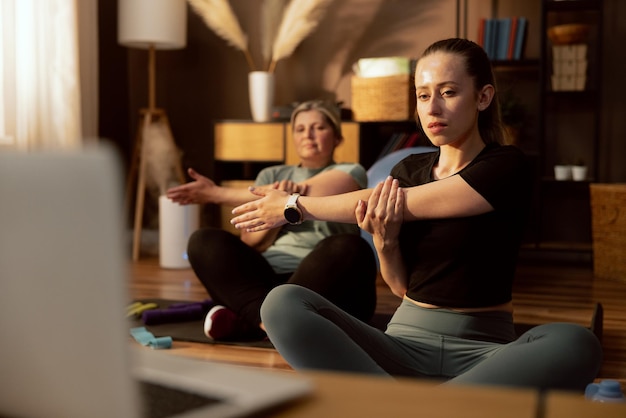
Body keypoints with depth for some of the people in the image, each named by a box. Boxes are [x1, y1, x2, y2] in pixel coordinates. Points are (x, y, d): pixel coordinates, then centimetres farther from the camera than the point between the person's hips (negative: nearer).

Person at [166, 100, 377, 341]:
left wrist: (218, 194, -2)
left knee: (350, 249, -33)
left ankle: (245, 321, -34)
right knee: (204, 241, -17)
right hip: (265, 279, 3)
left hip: (321, 285, -3)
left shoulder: (351, 173, 11)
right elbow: (251, 243, 8)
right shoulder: (272, 175, 21)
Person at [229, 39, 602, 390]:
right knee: (282, 302, -21)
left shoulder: (508, 167, -5)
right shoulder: (407, 171, 10)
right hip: (406, 340, 4)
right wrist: (384, 241, -13)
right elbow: (401, 286, 9)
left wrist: (295, 206, -4)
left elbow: (402, 205, -12)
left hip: (483, 350, -3)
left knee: (575, 345, -37)